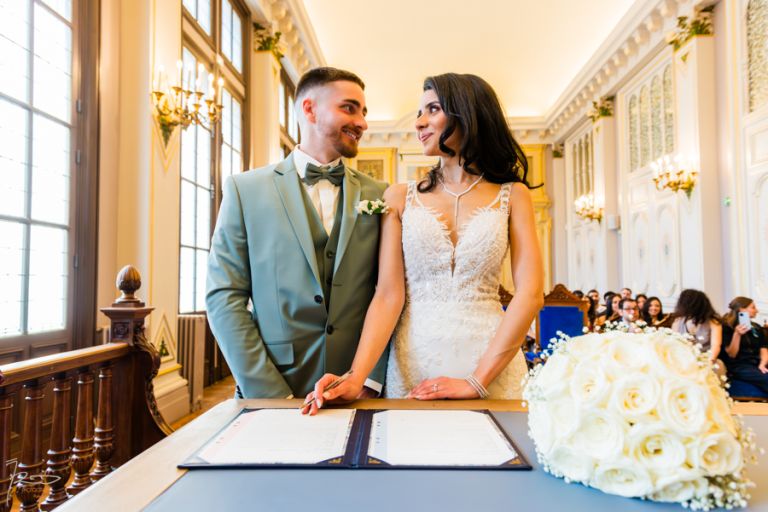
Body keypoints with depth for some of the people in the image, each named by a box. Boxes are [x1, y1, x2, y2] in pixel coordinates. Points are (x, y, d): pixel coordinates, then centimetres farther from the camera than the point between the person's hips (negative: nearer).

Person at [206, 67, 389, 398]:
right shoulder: (245, 189, -2)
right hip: (269, 392, -1)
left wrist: (371, 382, -10)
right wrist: (272, 395, -11)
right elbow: (224, 297, -5)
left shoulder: (378, 196, 3)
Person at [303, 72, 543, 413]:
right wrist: (356, 377, -19)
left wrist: (476, 381, -15)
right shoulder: (400, 198, 4)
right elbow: (388, 295, -5)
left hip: (492, 363, 0)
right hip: (412, 365, 1)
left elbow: (530, 295, -7)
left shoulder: (511, 196, 3)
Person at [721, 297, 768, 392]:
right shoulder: (727, 327, 2)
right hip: (739, 366, -5)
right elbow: (731, 354, -4)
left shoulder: (757, 327, 20)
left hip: (757, 364, 5)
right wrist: (737, 334, -18)